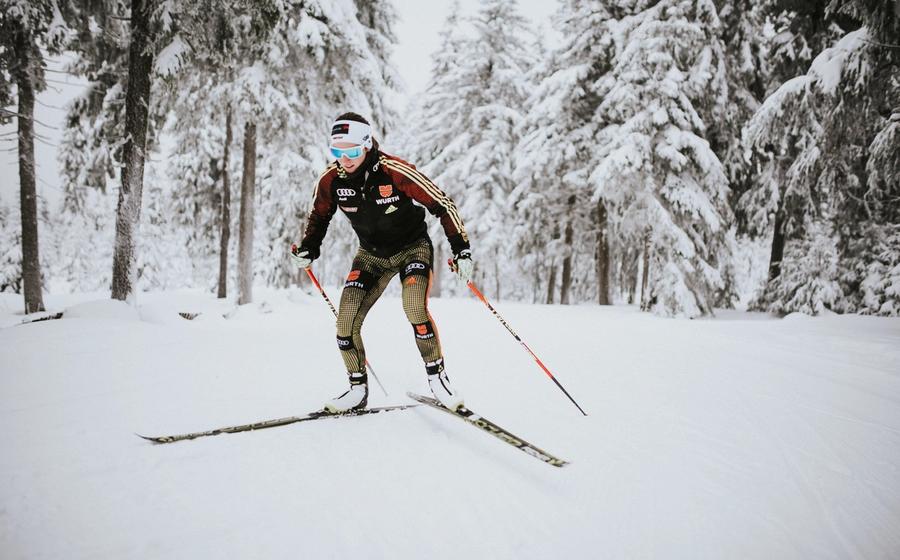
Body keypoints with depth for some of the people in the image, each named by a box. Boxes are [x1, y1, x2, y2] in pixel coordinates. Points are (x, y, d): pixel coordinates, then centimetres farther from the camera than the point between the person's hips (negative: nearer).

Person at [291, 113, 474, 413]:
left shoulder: (395, 171, -28)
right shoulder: (330, 180, -15)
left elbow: (442, 204, -20)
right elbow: (319, 217, 7)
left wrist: (461, 250, -23)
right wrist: (307, 250, -9)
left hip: (412, 247, -4)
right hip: (371, 255, 4)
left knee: (415, 310, -27)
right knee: (346, 322, -9)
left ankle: (436, 376, -7)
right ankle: (358, 389, 9)